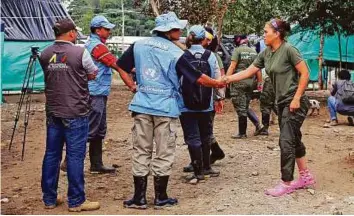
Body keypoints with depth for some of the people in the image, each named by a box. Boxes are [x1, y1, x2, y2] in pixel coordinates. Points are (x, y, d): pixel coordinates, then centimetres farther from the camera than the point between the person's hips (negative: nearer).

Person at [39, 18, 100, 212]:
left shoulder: (45, 55, 4)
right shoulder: (80, 53, -11)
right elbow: (93, 74, 2)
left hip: (52, 112, 5)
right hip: (75, 113, -5)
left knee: (51, 154, 11)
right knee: (75, 156, 1)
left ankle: (49, 198, 20)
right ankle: (76, 201, 8)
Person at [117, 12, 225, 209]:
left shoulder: (139, 45, 4)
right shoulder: (175, 53, -9)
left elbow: (121, 65, 12)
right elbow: (196, 77, -7)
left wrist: (132, 84, 28)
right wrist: (217, 83, 8)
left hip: (142, 106, 4)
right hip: (165, 108, -4)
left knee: (141, 152, 9)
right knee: (164, 155, 7)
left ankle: (139, 198, 12)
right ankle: (161, 198, 15)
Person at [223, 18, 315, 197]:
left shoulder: (288, 50, -16)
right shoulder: (265, 53, 6)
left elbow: (305, 73, -15)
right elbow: (248, 72, 9)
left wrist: (296, 98, -17)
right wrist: (227, 79, 1)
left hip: (295, 102, -8)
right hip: (282, 102, 8)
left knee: (286, 141, -8)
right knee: (293, 139, 15)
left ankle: (287, 183, 2)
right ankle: (306, 176, 27)